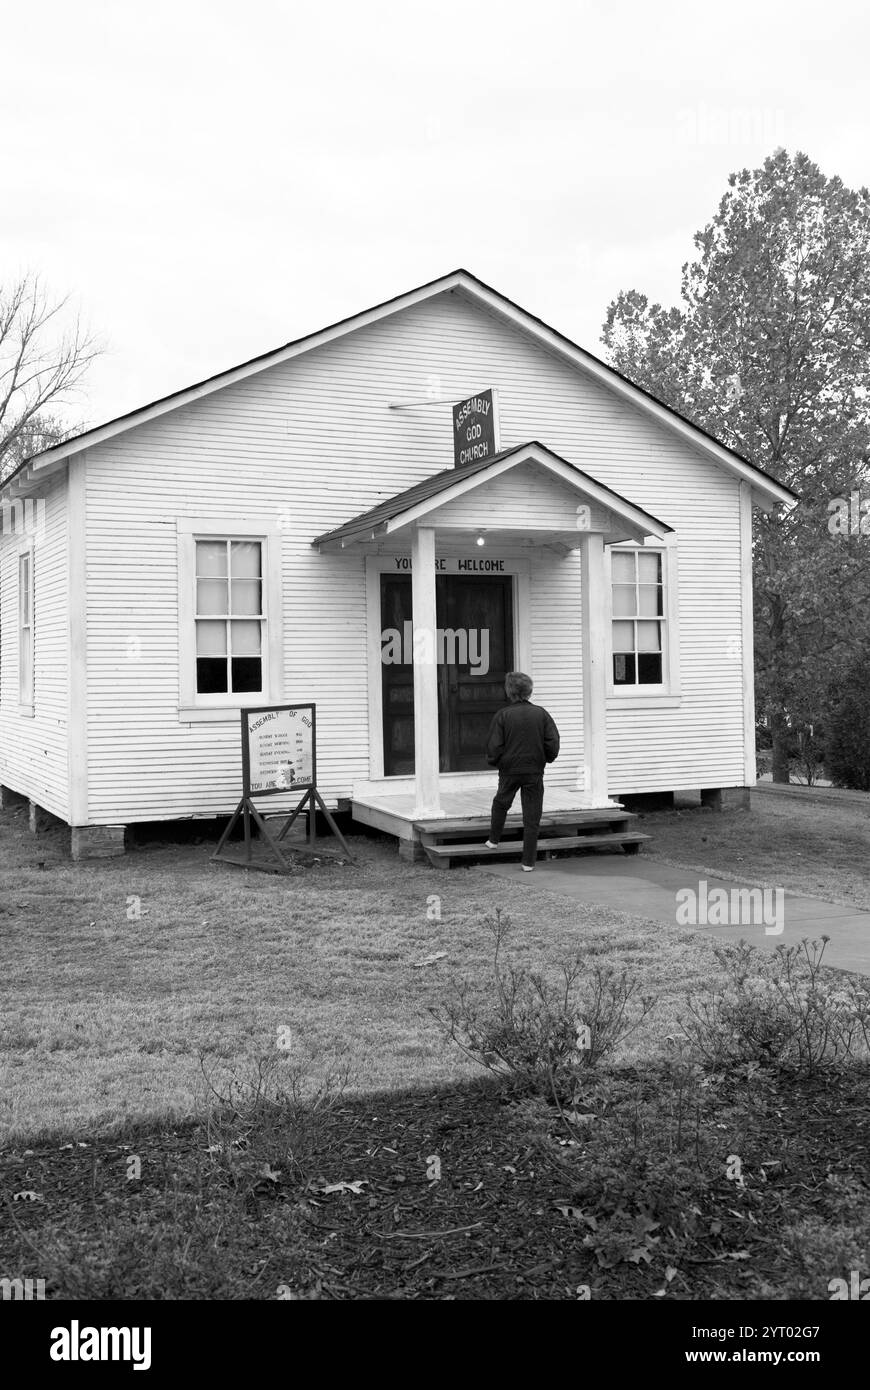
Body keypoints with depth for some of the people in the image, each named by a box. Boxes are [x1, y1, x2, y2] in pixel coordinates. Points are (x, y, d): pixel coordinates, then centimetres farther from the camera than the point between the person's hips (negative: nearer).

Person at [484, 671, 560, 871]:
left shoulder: (503, 715, -8)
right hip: (534, 772, 1)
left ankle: (493, 840, 38)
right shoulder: (541, 714, -3)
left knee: (500, 804, 27)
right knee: (532, 816, 4)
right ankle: (528, 862, 4)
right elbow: (553, 742, -5)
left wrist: (493, 761, 11)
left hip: (509, 770, -1)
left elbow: (494, 746, -9)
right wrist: (547, 758, 12)